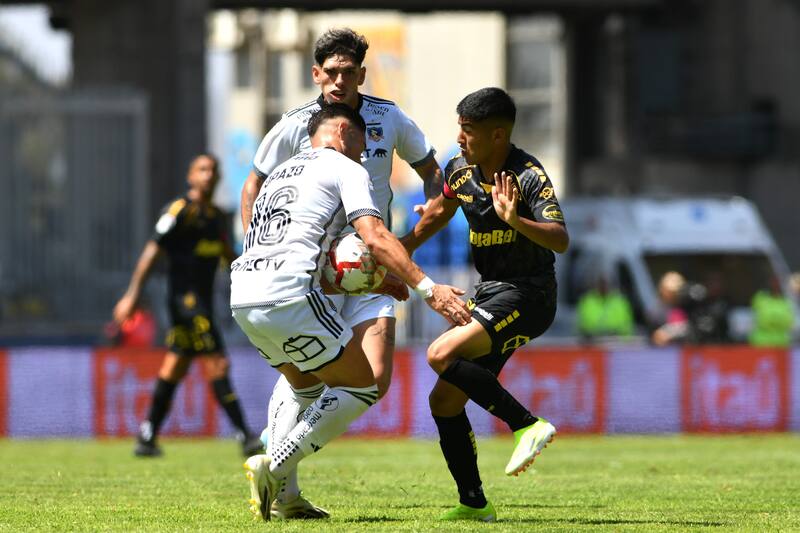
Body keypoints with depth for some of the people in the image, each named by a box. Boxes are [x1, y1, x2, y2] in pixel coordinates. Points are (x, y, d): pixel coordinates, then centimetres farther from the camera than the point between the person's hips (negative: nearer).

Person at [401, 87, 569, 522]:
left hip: (527, 297, -8)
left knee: (442, 354, -27)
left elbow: (560, 240, -30)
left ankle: (528, 425, -20)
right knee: (444, 400, 6)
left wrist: (516, 221, -45)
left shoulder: (528, 176, -18)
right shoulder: (460, 170, 4)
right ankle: (474, 504, 14)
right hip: (489, 295, 8)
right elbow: (439, 212, 25)